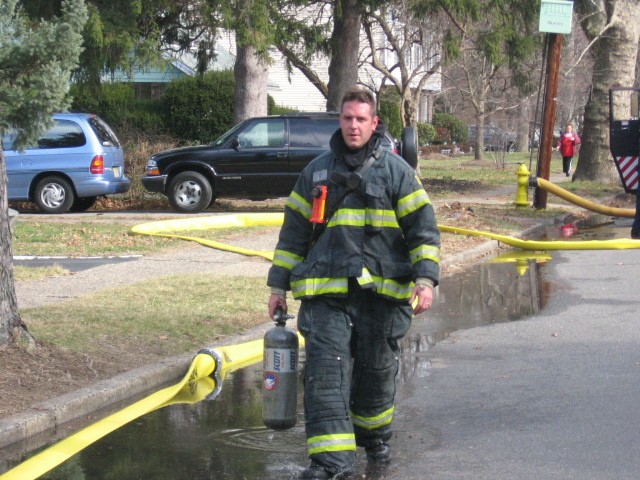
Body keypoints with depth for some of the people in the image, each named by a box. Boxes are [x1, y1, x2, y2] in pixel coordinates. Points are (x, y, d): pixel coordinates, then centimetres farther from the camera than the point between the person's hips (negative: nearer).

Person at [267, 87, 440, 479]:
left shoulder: (396, 171, 5)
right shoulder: (316, 172, 12)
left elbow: (423, 228, 3)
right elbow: (293, 232, 17)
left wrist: (426, 279, -9)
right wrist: (279, 285, 15)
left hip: (382, 292, -1)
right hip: (326, 293, 1)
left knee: (377, 371, 11)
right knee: (325, 373, -10)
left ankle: (375, 436, 36)